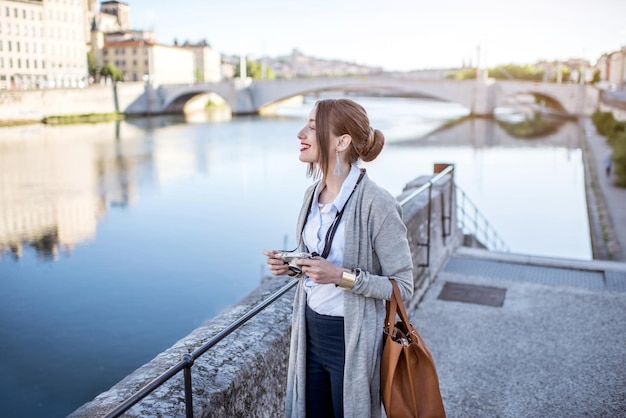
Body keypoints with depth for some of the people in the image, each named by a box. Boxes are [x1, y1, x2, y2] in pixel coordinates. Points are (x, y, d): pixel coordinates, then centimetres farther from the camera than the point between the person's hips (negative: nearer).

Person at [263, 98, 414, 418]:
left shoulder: (376, 203, -22)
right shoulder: (313, 193, 1)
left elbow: (403, 286, -16)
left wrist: (342, 277, -26)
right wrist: (290, 265, -5)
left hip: (351, 341, -7)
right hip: (310, 333, 7)